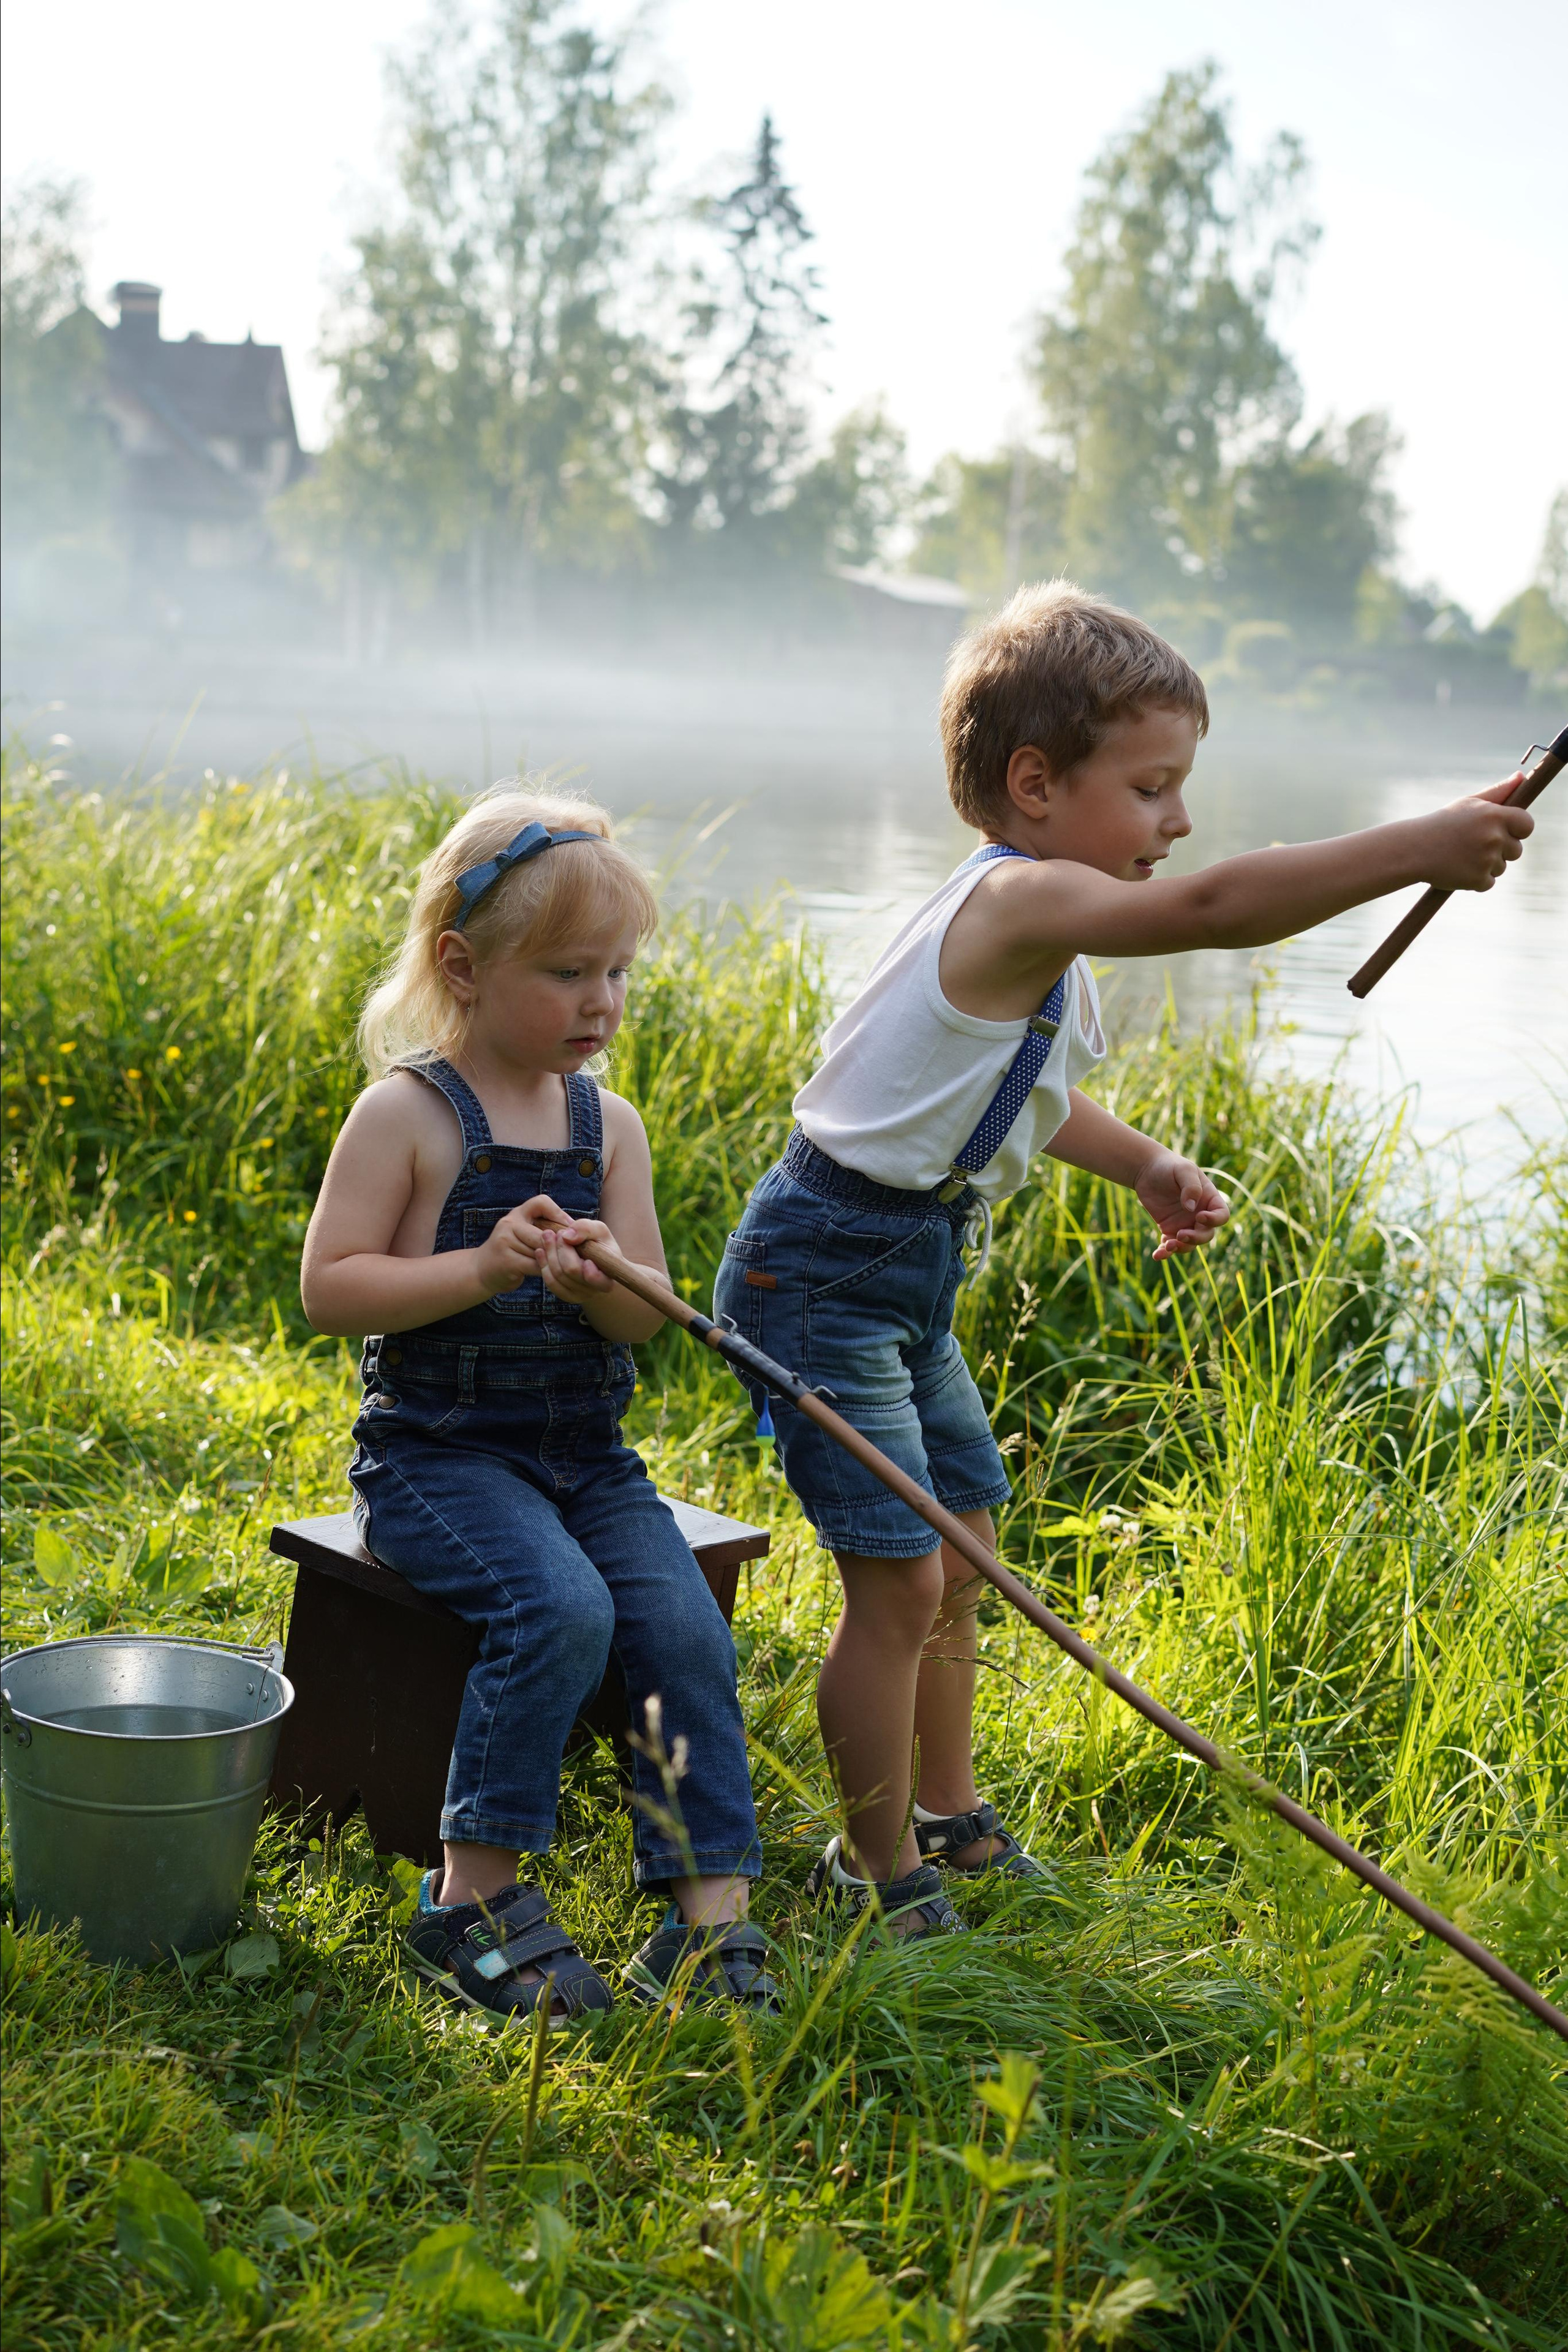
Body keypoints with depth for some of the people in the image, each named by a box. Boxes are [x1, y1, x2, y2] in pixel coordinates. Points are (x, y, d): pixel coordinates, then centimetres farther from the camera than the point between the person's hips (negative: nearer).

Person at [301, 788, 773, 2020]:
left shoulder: (609, 1124, 8)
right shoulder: (408, 1112, -6)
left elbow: (643, 1317, 5)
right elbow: (328, 1287, -11)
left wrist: (599, 1282, -19)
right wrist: (481, 1270, -22)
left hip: (584, 1453, 5)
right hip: (438, 1450, -5)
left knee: (685, 1628, -16)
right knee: (561, 1609, -28)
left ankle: (712, 1915, -8)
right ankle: (474, 1891, -11)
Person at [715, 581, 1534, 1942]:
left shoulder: (1043, 933, 9)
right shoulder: (1019, 902, -23)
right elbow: (1215, 909, -37)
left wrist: (1147, 1167, 13)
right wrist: (1425, 849, -35)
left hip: (912, 1276, 11)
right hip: (822, 1273, -11)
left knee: (962, 1546, 19)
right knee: (900, 1577, -7)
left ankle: (945, 1819, 37)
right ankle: (880, 1879, 11)